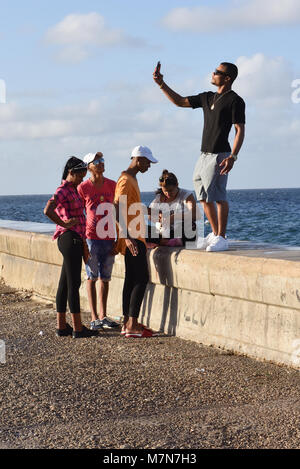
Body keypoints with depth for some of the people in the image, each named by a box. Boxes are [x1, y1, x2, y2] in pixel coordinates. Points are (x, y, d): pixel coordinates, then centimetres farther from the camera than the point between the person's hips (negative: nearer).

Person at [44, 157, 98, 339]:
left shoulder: (74, 190, 19)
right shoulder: (63, 191, -12)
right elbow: (48, 210, -29)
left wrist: (84, 244, 22)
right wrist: (64, 224, -16)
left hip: (76, 240, 10)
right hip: (69, 238, -10)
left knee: (65, 283, 10)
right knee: (74, 283, -7)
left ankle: (62, 326, 14)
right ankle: (78, 328, -4)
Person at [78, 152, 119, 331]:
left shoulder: (112, 185, 6)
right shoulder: (83, 188, -4)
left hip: (109, 237, 4)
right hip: (91, 238, -4)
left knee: (105, 278, 9)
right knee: (92, 278, 1)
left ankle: (103, 316, 16)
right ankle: (94, 318, 5)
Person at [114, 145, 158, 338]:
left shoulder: (131, 179, 19)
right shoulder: (126, 181, -13)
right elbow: (118, 210, -23)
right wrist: (127, 237, -31)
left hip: (135, 237, 10)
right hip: (132, 239, -10)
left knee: (132, 280, 9)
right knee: (141, 279, -12)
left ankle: (128, 323, 12)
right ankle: (132, 325, -14)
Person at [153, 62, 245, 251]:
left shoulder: (235, 101, -6)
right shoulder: (207, 97, 17)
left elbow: (240, 130, -11)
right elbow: (180, 101, 24)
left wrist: (233, 156, -21)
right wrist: (162, 84, 16)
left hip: (219, 155, -8)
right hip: (204, 155, 8)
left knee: (219, 196, -10)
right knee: (204, 196, 10)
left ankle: (222, 238, -4)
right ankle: (215, 234, 22)